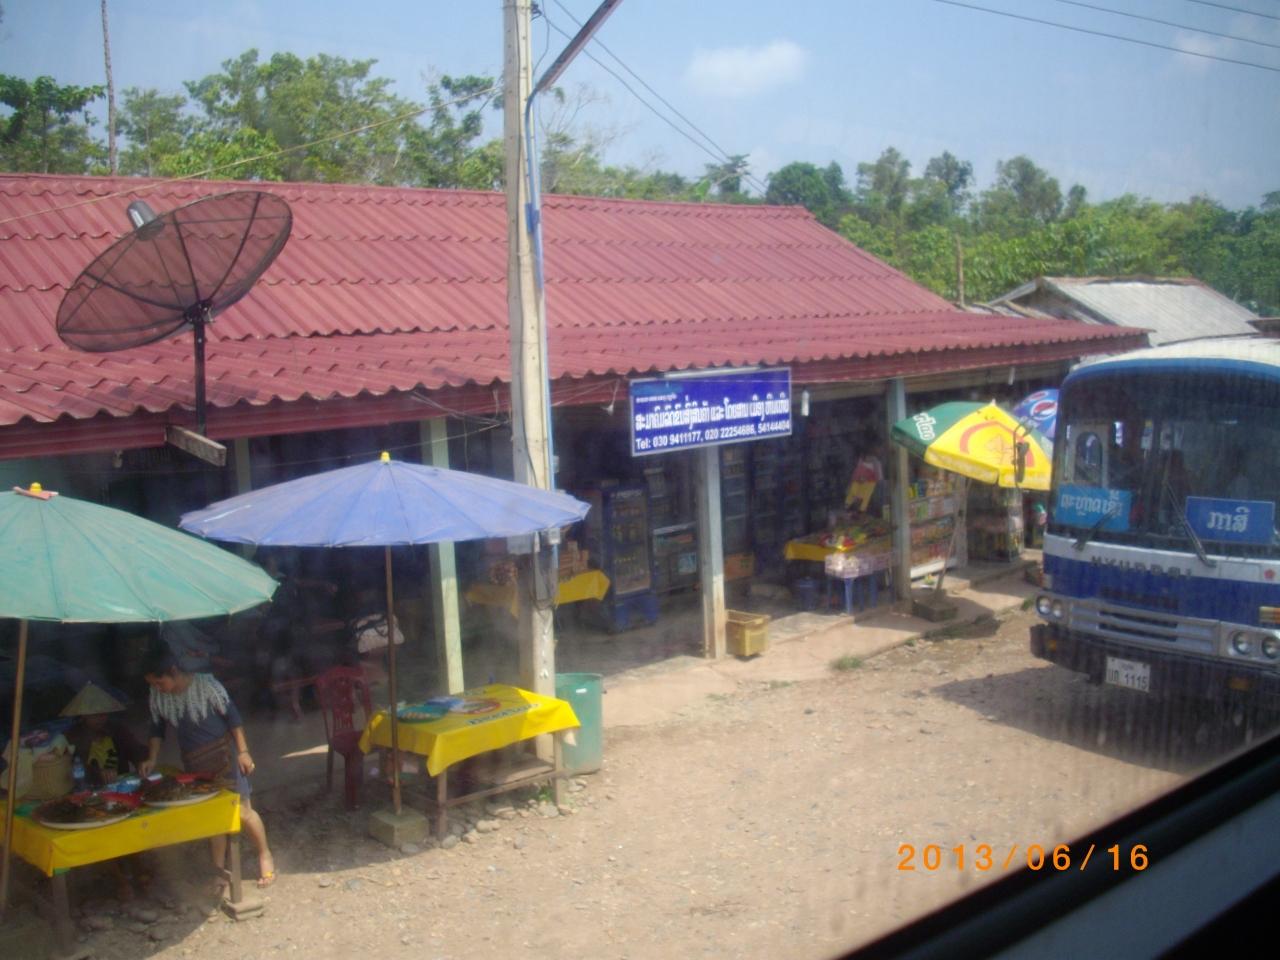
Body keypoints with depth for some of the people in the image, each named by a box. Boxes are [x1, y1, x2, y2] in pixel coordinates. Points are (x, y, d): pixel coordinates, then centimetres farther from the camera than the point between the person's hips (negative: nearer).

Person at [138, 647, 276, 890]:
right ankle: (220, 869, 23)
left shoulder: (206, 685, -21)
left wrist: (243, 751, -14)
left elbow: (232, 716, -14)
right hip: (193, 762, 4)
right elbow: (157, 729, 8)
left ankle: (265, 856, 19)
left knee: (242, 810, 0)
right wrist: (152, 759, -4)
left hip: (222, 754, -4)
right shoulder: (157, 696, -7)